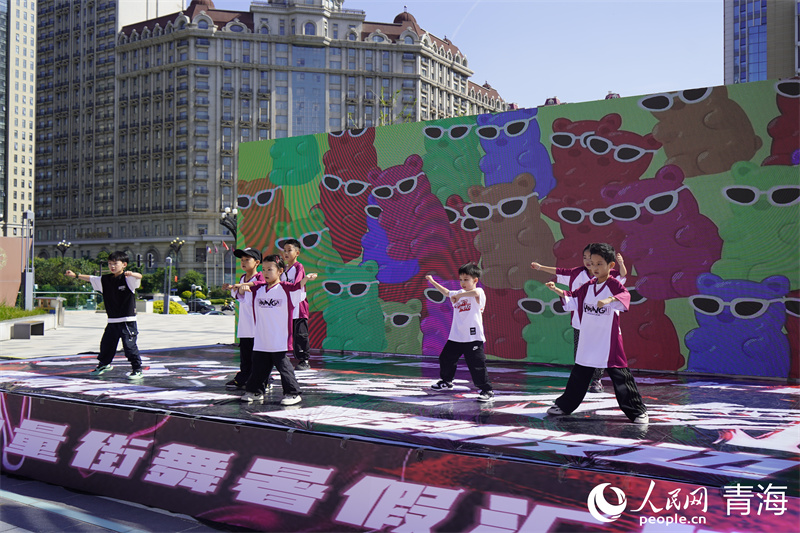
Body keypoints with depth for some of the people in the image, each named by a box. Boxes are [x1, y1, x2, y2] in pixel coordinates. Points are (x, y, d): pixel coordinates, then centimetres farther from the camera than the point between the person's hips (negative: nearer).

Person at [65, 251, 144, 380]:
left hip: (127, 320, -6)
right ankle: (103, 364, 42)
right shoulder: (105, 280, 10)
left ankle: (137, 370, 3)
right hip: (112, 320, 7)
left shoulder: (128, 278, -8)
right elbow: (91, 278, 21)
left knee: (130, 345, -7)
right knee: (106, 344, 19)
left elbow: (139, 276, -27)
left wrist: (131, 273, -48)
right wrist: (75, 275, 19)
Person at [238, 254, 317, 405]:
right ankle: (254, 391, 30)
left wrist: (306, 278, -38)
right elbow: (241, 293, 15)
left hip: (279, 340, -5)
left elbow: (297, 286, -18)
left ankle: (293, 393, 6)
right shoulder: (259, 288, 10)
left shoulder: (285, 288, -5)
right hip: (261, 340, 5)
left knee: (283, 365, -3)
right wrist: (243, 287, -9)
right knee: (259, 365, 14)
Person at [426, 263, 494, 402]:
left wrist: (458, 295, -25)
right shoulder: (458, 294, 14)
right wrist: (432, 282, 36)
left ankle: (487, 391, 1)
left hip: (473, 338, -8)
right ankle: (446, 381, 42)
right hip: (456, 337, 8)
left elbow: (475, 293, -34)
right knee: (445, 359, 19)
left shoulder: (479, 292, -9)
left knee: (477, 366, -11)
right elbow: (446, 292, 32)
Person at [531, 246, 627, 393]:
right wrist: (540, 267, 9)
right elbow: (560, 271, 8)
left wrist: (621, 264, -36)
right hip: (579, 322, 2)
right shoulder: (578, 273, 3)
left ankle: (596, 381, 16)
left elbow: (622, 274, -14)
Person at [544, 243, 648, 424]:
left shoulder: (614, 285, -10)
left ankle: (638, 411, 9)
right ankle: (564, 405, 30)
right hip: (587, 342, 6)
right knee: (579, 375, 17)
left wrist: (609, 300, -47)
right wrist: (558, 291, 5)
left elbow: (625, 297, -30)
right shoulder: (588, 287, 8)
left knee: (620, 375, -3)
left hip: (609, 342, -6)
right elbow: (572, 301, 17)